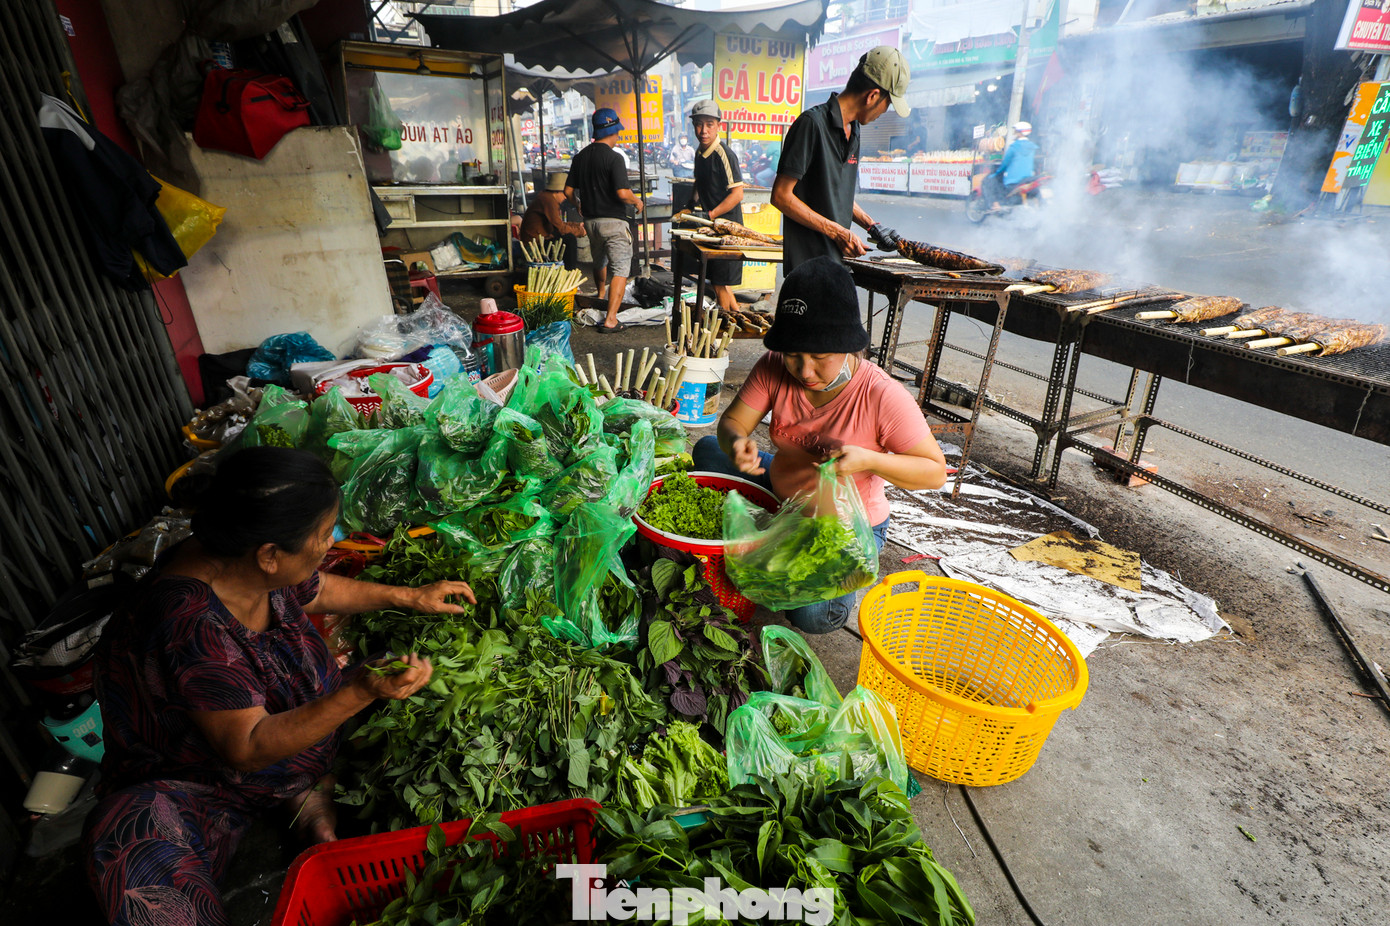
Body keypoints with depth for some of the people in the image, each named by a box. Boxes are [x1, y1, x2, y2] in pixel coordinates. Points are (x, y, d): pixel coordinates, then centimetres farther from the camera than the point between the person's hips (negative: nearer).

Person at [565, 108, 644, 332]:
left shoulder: (580, 157, 5)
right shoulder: (613, 158, -15)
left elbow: (568, 191, 8)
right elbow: (622, 193, -24)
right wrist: (637, 201, -4)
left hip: (591, 220, 7)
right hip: (613, 221, -7)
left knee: (599, 262, 28)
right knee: (620, 269, -5)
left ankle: (601, 298, 50)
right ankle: (611, 319, -15)